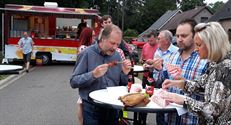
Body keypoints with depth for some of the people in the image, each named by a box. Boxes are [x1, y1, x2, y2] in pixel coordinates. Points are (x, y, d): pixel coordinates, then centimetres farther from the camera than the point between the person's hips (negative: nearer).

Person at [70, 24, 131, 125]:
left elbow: (122, 84, 10)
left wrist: (125, 73, -10)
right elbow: (73, 82, -12)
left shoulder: (117, 55, 4)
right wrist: (93, 75, -25)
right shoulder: (87, 54, -10)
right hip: (92, 108, -4)